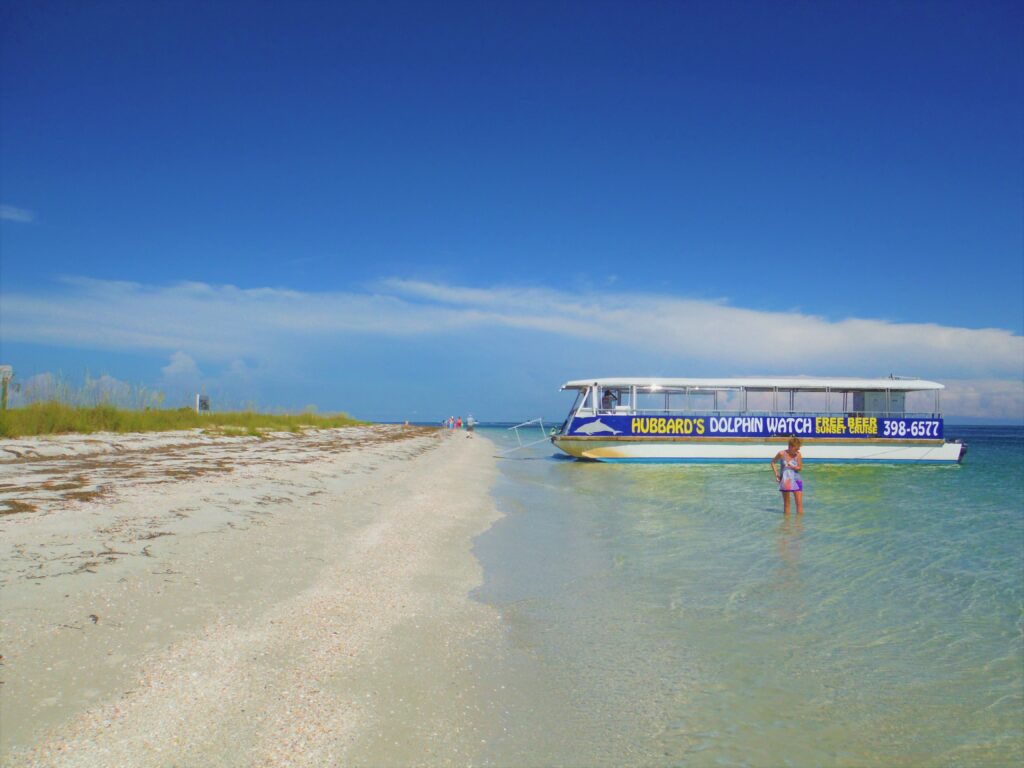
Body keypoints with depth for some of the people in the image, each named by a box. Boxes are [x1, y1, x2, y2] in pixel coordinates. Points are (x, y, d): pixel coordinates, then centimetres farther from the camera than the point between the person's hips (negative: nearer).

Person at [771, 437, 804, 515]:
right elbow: (773, 462, 6)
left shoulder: (798, 455, -7)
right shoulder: (781, 454, -9)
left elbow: (800, 467, -4)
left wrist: (791, 466, -20)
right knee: (786, 503, 8)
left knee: (799, 503, -3)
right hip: (785, 481, 0)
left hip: (796, 480, 0)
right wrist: (776, 473, -3)